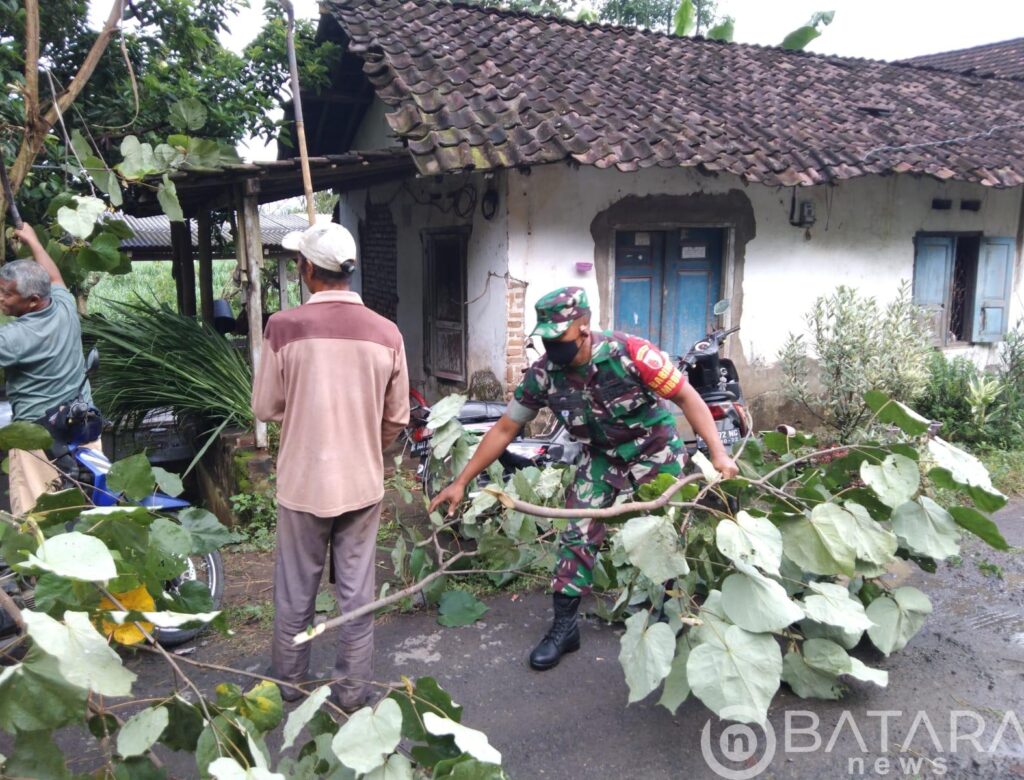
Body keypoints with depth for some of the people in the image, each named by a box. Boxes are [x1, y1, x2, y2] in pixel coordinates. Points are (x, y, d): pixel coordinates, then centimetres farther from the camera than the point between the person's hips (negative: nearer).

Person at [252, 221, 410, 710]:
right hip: (362, 484, 2)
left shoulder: (285, 326, -15)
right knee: (356, 591, 14)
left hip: (303, 482, -1)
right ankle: (352, 691, 26)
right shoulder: (386, 332, -7)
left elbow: (265, 407, -4)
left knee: (295, 593, 17)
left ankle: (288, 684, 35)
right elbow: (397, 418, 2)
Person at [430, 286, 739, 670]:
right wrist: (461, 482, -12)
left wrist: (718, 452, -30)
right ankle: (564, 626, 10)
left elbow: (686, 396, -21)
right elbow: (504, 429, -11)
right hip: (602, 458, 3)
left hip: (656, 453, -3)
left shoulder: (629, 353, -30)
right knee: (578, 535, -3)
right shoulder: (542, 374, -18)